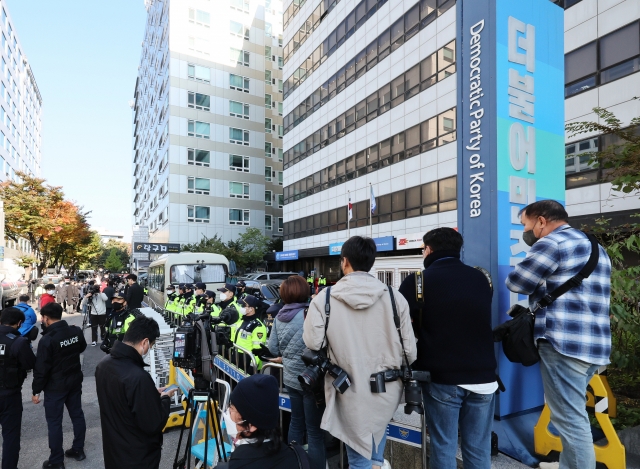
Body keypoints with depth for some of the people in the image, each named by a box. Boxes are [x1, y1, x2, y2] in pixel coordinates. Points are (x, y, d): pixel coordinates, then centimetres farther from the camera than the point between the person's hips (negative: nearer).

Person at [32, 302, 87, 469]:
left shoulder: (47, 339, -24)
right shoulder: (76, 331, -8)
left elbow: (41, 368, -17)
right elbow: (82, 348, 13)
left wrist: (36, 390, -6)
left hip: (55, 386, -6)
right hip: (75, 381, 6)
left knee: (54, 422, 8)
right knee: (77, 414, 17)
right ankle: (78, 449, 31)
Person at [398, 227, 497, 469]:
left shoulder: (418, 281, -8)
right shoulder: (481, 279, 7)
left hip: (441, 378, -4)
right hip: (483, 376, 4)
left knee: (443, 446, 8)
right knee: (478, 448, 13)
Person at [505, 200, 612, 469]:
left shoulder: (552, 242, -10)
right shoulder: (596, 248, 20)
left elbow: (515, 282, -5)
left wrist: (539, 286, 14)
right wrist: (542, 293, 20)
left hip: (564, 343, -10)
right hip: (594, 345, 10)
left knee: (570, 420, -4)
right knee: (572, 416, 17)